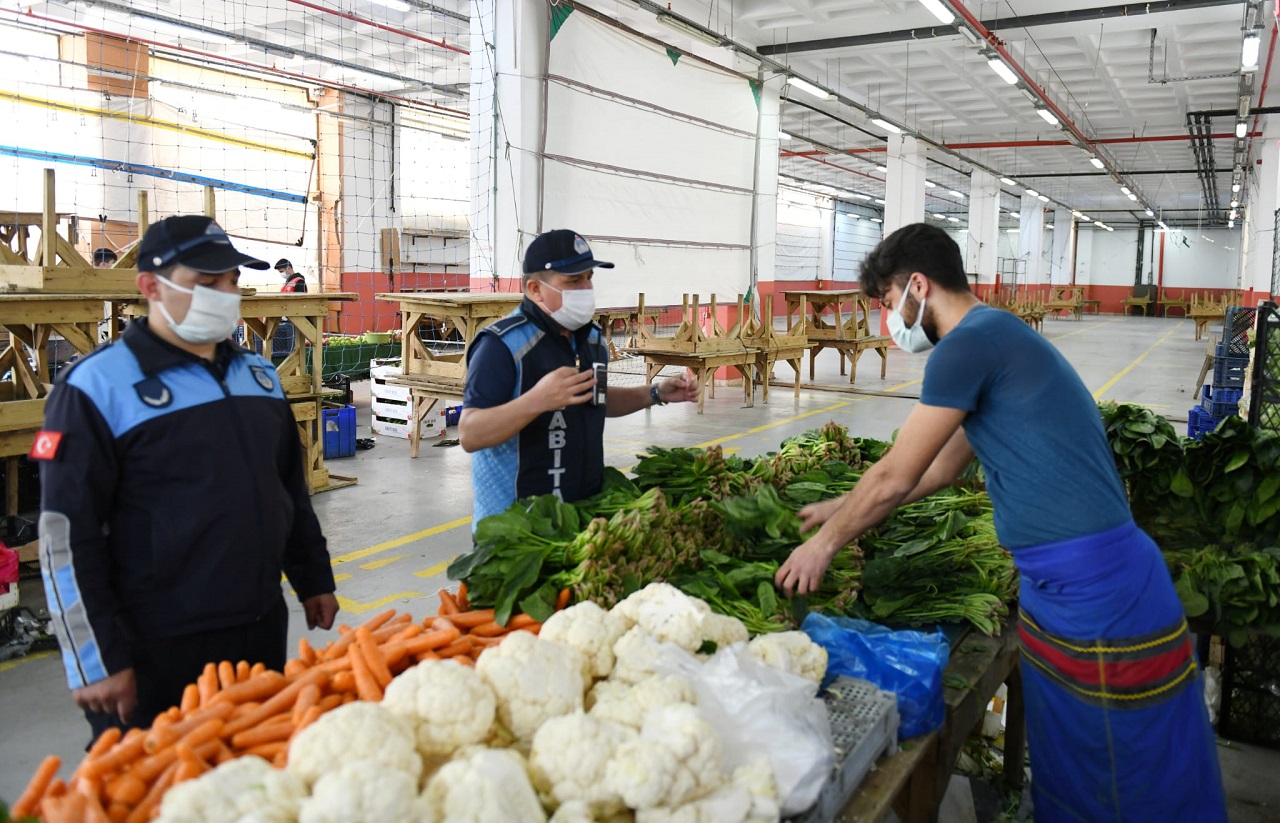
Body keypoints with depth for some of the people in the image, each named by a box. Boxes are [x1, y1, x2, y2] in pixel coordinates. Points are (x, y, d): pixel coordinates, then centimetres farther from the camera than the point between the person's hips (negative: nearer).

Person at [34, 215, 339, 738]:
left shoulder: (258, 376, 9)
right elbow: (66, 538, -13)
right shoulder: (98, 387, -11)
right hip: (157, 656, -6)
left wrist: (314, 581, 16)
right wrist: (98, 661, -14)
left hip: (262, 634, 6)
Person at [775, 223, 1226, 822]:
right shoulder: (998, 336, 16)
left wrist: (827, 541, 3)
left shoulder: (969, 343, -16)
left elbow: (896, 478, -12)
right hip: (1054, 586, 10)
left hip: (1098, 592, -10)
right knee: (1061, 775, 21)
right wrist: (843, 510, 29)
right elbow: (940, 470, 24)